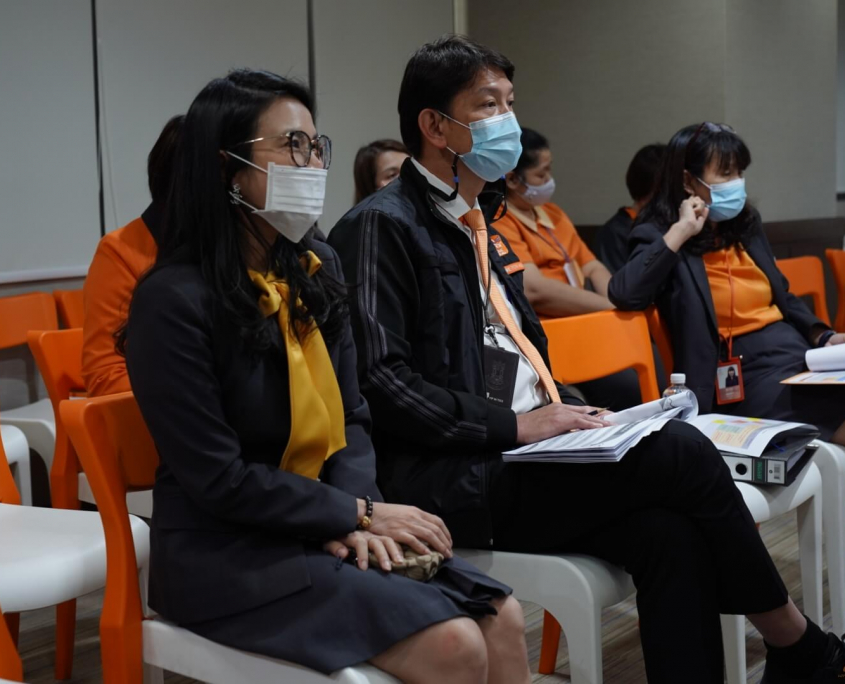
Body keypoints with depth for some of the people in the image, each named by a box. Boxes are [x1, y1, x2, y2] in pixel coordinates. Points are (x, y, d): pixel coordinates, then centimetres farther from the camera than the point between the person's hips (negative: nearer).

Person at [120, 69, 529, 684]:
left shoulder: (316, 269, 7)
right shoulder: (175, 300, -15)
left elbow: (352, 418, 9)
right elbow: (220, 479, -16)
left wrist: (356, 516, -10)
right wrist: (357, 513, -13)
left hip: (328, 531, 7)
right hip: (226, 553, -7)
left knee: (502, 617, -13)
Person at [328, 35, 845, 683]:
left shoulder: (485, 233, 22)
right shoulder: (382, 226, -6)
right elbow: (382, 380, -15)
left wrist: (570, 413, 7)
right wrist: (513, 425, -16)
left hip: (522, 458, 8)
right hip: (448, 480, -8)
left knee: (671, 534, -20)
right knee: (680, 450, -19)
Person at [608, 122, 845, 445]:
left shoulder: (746, 224, 18)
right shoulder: (662, 235, -2)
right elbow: (624, 294, -23)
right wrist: (679, 232, -17)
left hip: (797, 351, 7)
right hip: (747, 372, -7)